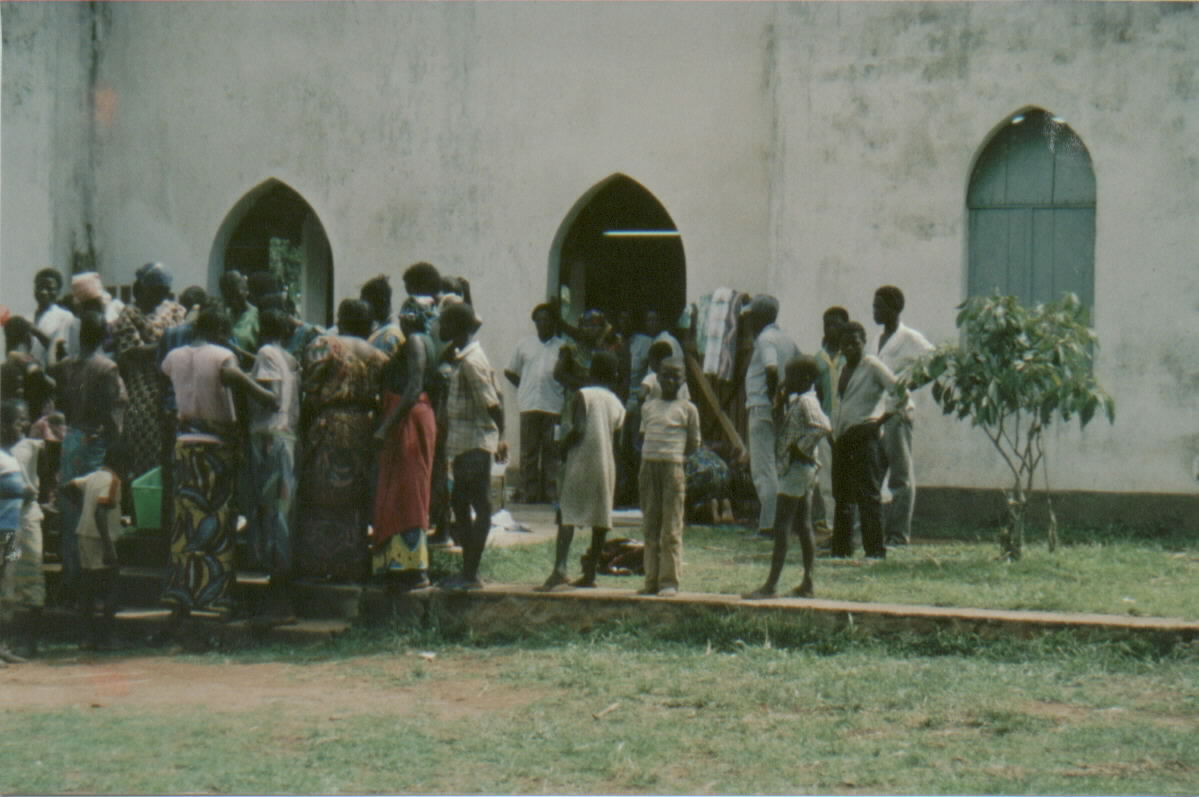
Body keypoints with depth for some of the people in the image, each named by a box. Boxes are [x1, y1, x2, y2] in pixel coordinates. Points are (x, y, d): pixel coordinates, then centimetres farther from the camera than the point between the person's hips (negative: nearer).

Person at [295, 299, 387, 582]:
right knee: (355, 502, 9)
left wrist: (304, 426, 0)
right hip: (364, 429, 4)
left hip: (329, 427, -4)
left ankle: (315, 565, -1)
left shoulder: (322, 345, -1)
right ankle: (352, 566, 9)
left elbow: (310, 390, -8)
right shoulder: (377, 357, 9)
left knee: (319, 498, 1)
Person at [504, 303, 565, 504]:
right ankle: (528, 493, 3)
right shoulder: (524, 345, 12)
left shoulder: (562, 347, 8)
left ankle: (551, 494, 2)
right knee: (528, 452, 1)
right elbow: (511, 372, 18)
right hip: (529, 405, 1)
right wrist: (525, 388, 7)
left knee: (551, 452, 0)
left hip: (554, 406, -1)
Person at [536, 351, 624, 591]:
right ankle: (590, 573, 11)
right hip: (606, 467, 5)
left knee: (567, 515, -11)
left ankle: (560, 568, -27)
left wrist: (562, 449, -1)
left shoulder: (583, 395, -4)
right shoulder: (617, 405, 11)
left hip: (581, 463, -5)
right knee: (600, 519, 9)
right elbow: (615, 443, 14)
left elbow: (579, 429, -14)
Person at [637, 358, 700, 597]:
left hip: (673, 468, -4)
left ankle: (670, 581, -3)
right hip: (648, 467, 5)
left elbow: (693, 444, 5)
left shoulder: (687, 409, 3)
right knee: (650, 527, 6)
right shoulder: (648, 407, 15)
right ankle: (652, 580, 10)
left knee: (671, 528, -5)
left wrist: (672, 456, -2)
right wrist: (648, 456, 5)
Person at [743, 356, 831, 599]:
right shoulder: (798, 400, 15)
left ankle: (771, 585, -13)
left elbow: (823, 427, -30)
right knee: (803, 527, 11)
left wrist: (800, 447, -22)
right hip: (803, 469, 11)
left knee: (781, 527, -11)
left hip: (797, 468, -11)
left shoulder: (805, 401, -15)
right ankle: (807, 584, 14)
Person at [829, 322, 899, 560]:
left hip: (864, 436, -8)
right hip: (842, 438, 8)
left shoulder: (873, 366, -4)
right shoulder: (843, 369, 18)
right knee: (842, 495, 10)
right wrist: (834, 430, 13)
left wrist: (880, 420, -14)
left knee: (867, 495, -9)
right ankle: (841, 547, 17)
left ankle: (875, 549, -9)